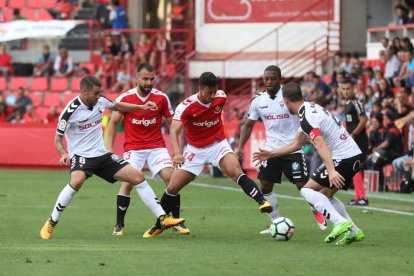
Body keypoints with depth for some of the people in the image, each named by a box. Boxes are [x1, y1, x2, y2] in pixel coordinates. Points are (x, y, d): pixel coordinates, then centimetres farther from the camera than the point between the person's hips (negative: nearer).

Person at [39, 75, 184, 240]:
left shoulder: (100, 102, 0)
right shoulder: (71, 111, -16)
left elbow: (117, 106, 24)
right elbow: (58, 138, -8)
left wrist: (141, 107, 19)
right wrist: (63, 154, -27)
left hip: (102, 154, 6)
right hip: (81, 156, -6)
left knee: (138, 177, -1)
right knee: (77, 181, -37)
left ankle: (162, 218, 6)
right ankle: (52, 223, -21)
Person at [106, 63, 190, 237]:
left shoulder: (161, 98, -3)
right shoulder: (125, 98, -6)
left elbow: (171, 123, 7)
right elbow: (113, 123, 3)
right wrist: (109, 148, -5)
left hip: (157, 146, 2)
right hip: (133, 148, -2)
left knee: (171, 178, -14)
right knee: (128, 182, -17)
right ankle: (119, 225, -4)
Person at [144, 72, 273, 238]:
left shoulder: (221, 97, -11)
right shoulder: (186, 106, -22)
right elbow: (174, 132, -31)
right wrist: (177, 153, -48)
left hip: (218, 144, 0)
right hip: (195, 149, 0)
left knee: (235, 171, -30)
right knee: (173, 188, 1)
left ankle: (262, 202, -35)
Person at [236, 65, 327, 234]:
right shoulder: (258, 101, 3)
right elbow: (248, 125, 12)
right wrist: (241, 147, 2)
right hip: (271, 149, 4)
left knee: (302, 185, -7)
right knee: (265, 186, -2)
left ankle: (317, 213, 20)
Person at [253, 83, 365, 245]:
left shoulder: (306, 117, -14)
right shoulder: (312, 109, 19)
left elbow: (321, 144, -27)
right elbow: (297, 144, 28)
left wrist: (331, 171, -37)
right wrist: (271, 154, 33)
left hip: (343, 158, -10)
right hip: (355, 155, 10)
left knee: (307, 190, -5)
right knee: (325, 195, 22)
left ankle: (340, 222, -19)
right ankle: (354, 232, 17)